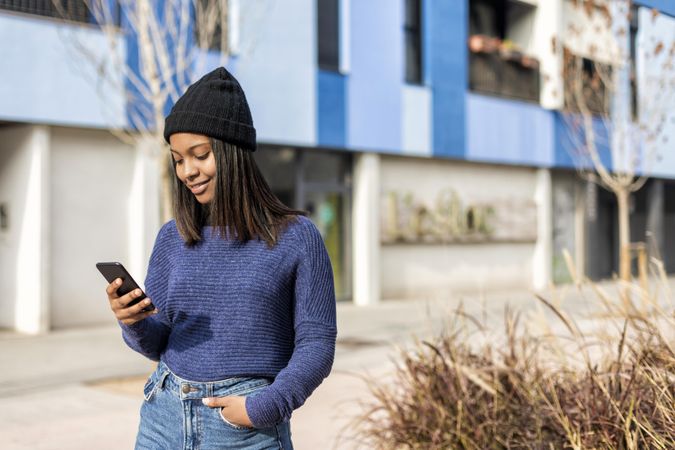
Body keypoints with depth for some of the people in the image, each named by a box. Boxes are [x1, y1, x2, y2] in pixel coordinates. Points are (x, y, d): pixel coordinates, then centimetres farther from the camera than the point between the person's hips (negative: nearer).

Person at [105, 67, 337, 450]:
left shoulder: (297, 238, -5)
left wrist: (265, 406, -15)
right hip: (164, 419, 3)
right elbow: (158, 343, 11)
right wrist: (132, 322, -9)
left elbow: (317, 345, -4)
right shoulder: (173, 238, 6)